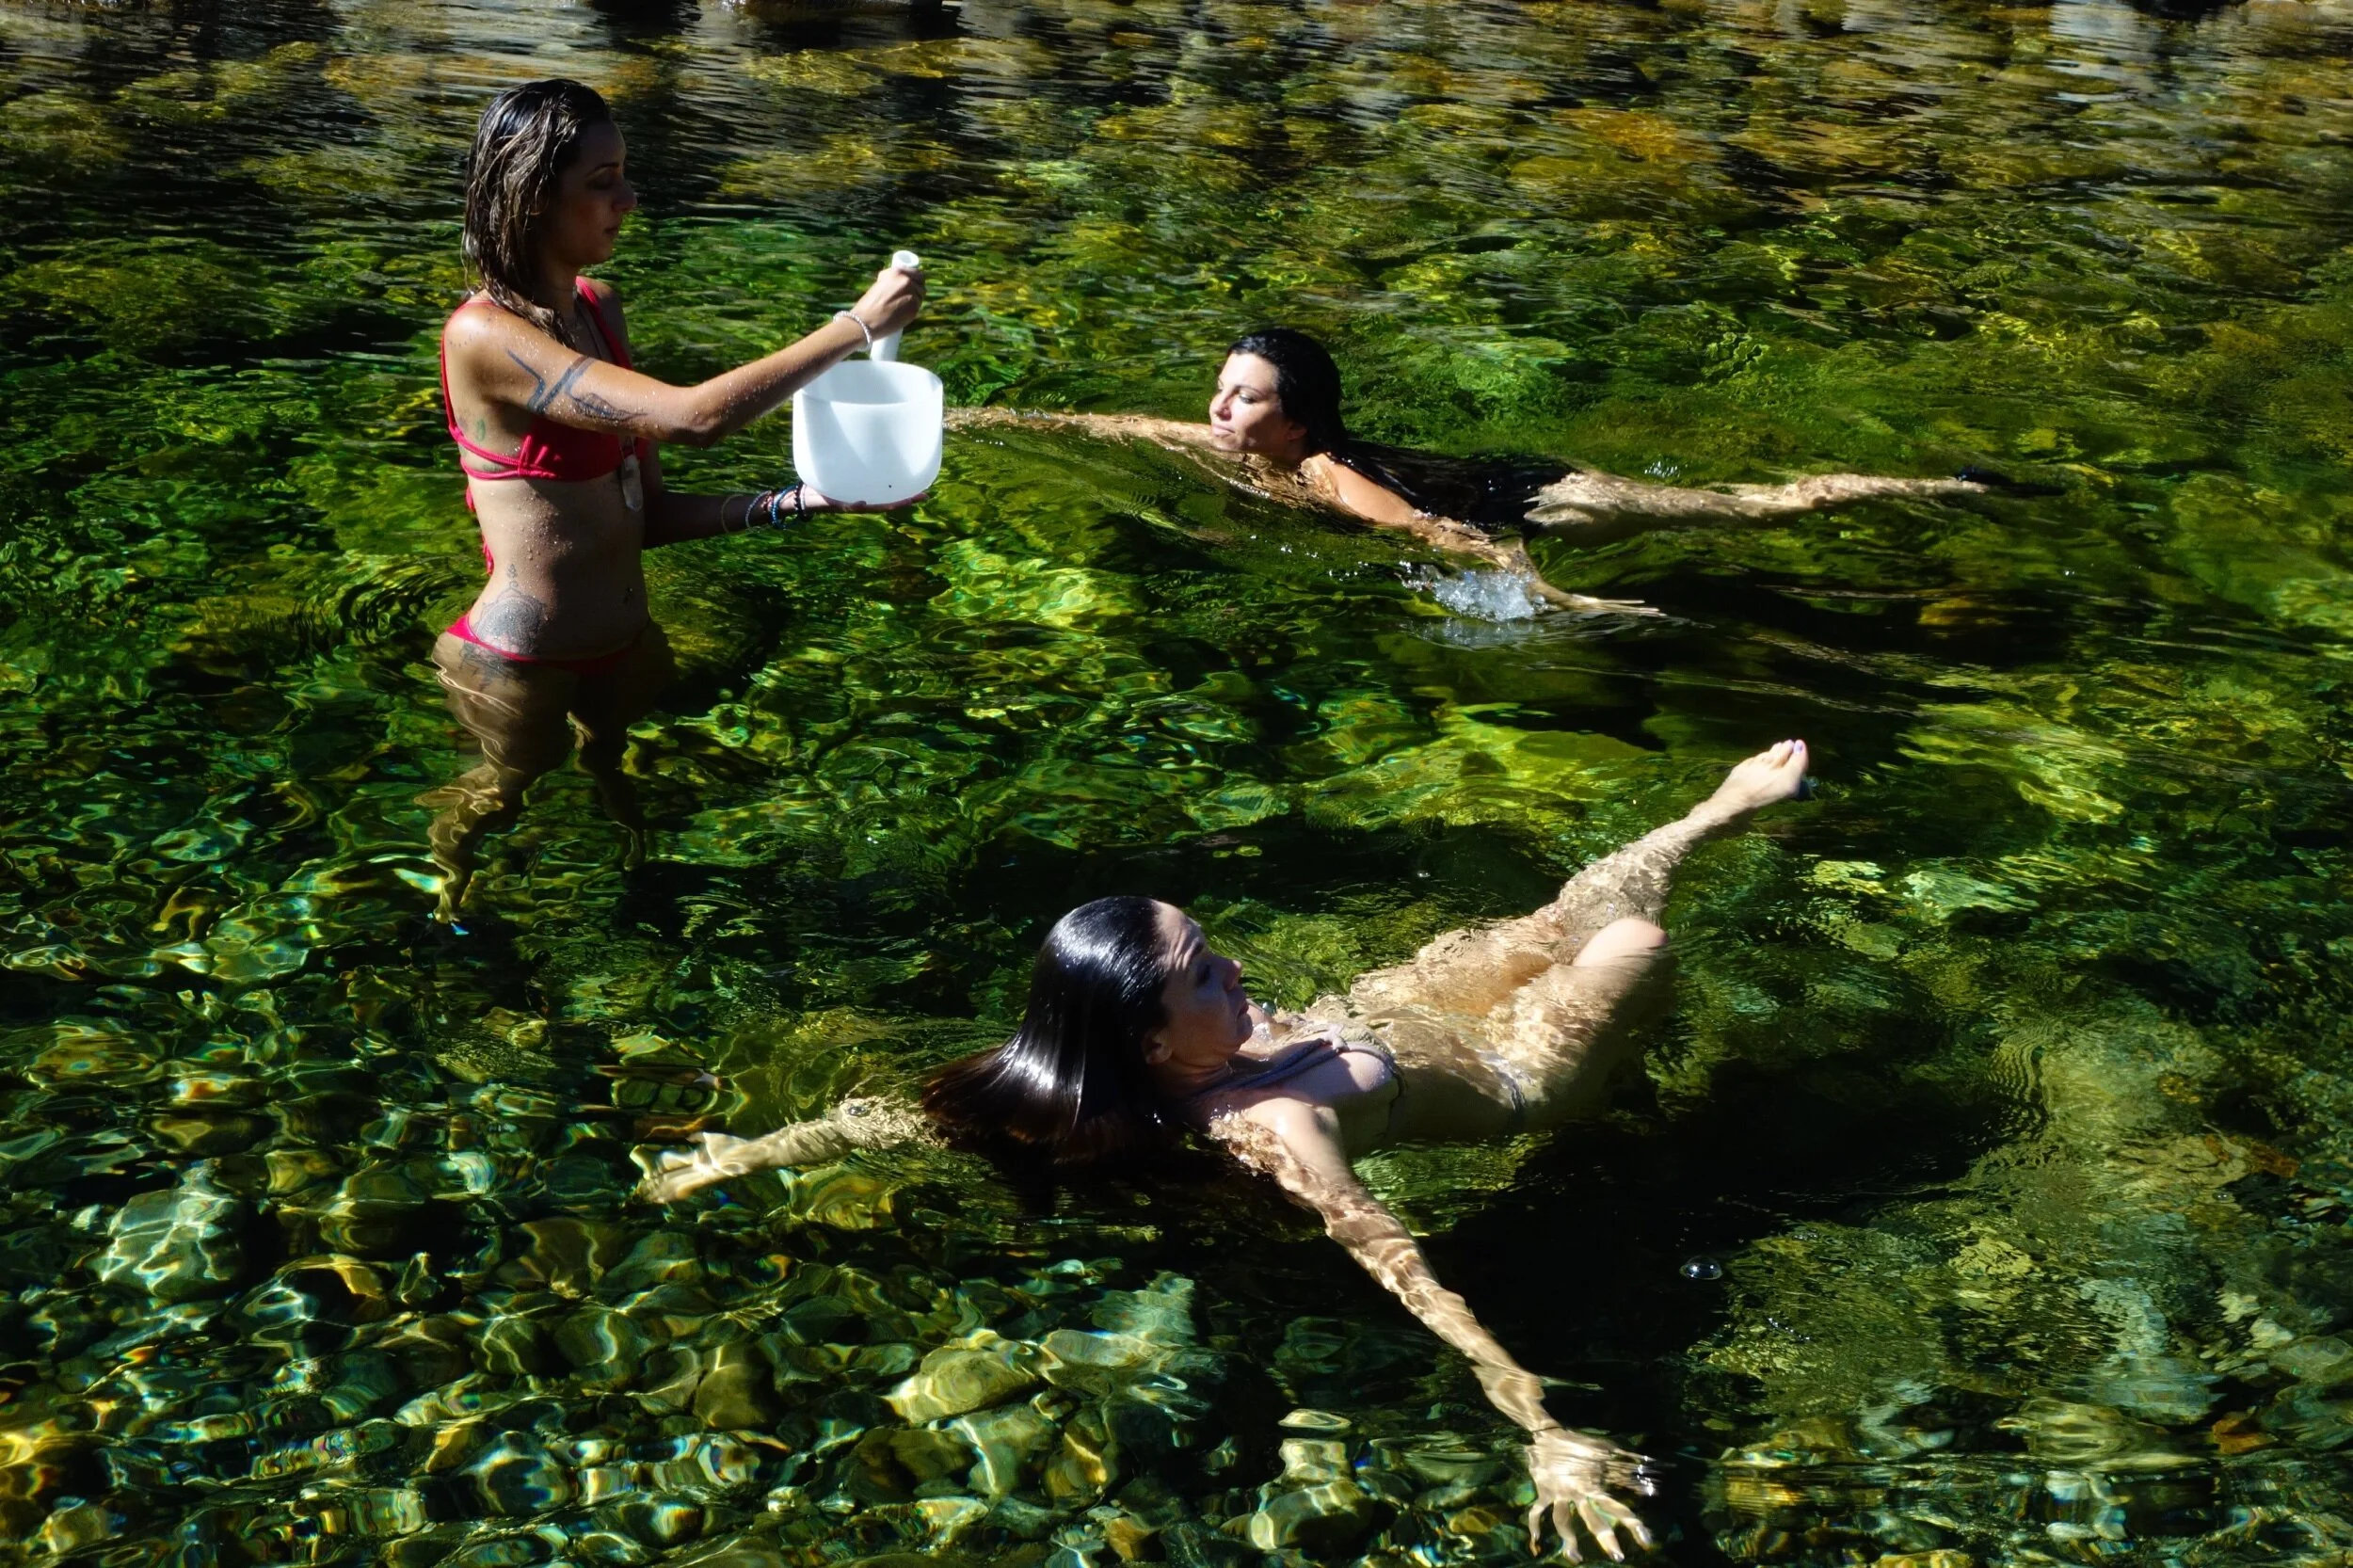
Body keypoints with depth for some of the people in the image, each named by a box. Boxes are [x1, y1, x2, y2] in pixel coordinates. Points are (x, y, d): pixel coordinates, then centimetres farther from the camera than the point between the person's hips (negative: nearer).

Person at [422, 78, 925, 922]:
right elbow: (695, 416, -35)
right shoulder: (485, 336, -26)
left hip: (620, 652, 6)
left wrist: (798, 502, -9)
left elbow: (647, 515, 1)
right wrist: (857, 324, -28)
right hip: (525, 669, -6)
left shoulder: (599, 308, 0)